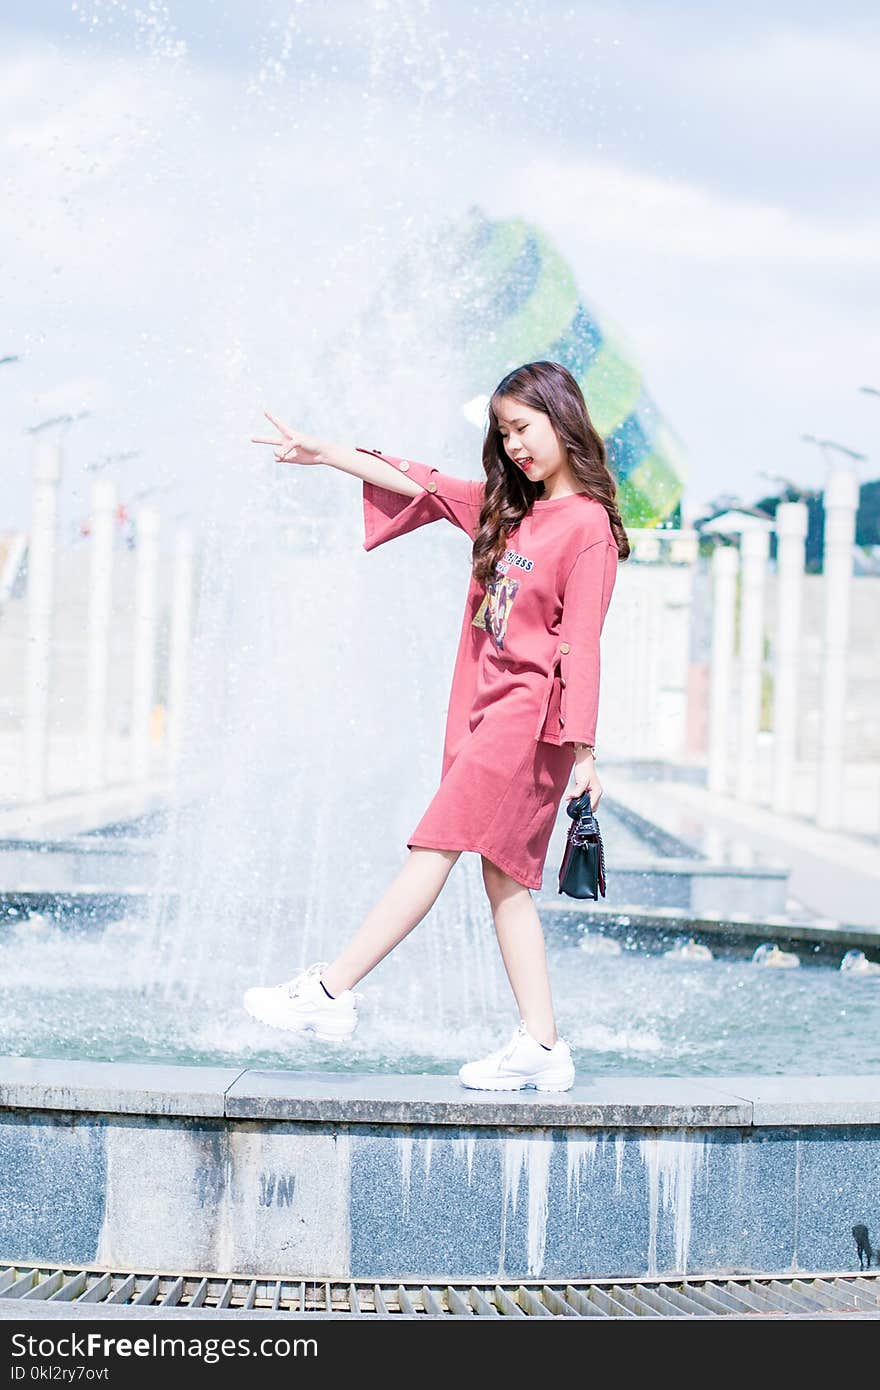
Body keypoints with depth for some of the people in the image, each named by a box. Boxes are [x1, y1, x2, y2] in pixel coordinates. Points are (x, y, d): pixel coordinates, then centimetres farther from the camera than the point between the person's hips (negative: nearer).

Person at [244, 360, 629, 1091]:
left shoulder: (588, 523, -8)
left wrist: (583, 749, -14)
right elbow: (419, 484, 23)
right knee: (505, 875, 4)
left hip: (531, 711, -9)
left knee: (437, 845, -9)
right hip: (489, 706, 9)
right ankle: (542, 1046, 4)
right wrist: (326, 453, 22)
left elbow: (581, 643, -12)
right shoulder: (505, 506, 16)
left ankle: (331, 990, -9)